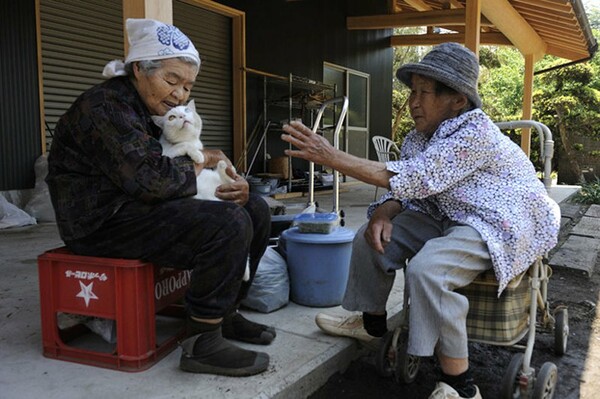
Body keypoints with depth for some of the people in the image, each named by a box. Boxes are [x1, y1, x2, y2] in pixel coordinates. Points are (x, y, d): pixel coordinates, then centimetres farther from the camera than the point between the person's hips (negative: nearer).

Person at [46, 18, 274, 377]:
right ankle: (204, 343, -18)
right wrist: (198, 165, -10)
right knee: (229, 224, -27)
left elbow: (189, 165, 13)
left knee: (255, 209, 3)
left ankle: (225, 312, 9)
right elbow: (149, 178, -29)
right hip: (105, 220, -10)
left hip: (143, 207, 10)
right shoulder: (106, 106, -16)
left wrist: (236, 184, -9)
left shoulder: (165, 112, 14)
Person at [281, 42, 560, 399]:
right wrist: (383, 213, -22)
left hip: (501, 224, -9)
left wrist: (332, 157, -38)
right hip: (451, 218, 9)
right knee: (373, 237, 3)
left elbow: (415, 179, -34)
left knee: (426, 270, -33)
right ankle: (372, 321, 23)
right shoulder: (420, 135, 2)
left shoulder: (475, 133, -25)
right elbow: (405, 187, 3)